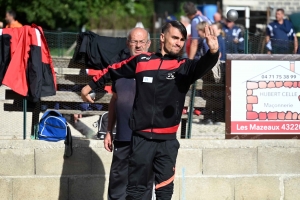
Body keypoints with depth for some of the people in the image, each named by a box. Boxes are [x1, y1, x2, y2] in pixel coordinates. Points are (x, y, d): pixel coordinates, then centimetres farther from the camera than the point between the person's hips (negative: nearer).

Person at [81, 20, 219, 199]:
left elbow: (203, 66, -21)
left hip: (168, 141, 0)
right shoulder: (141, 61, 4)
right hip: (142, 138, 0)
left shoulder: (184, 67, 0)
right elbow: (113, 71, 19)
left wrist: (213, 52, -42)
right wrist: (90, 86, 26)